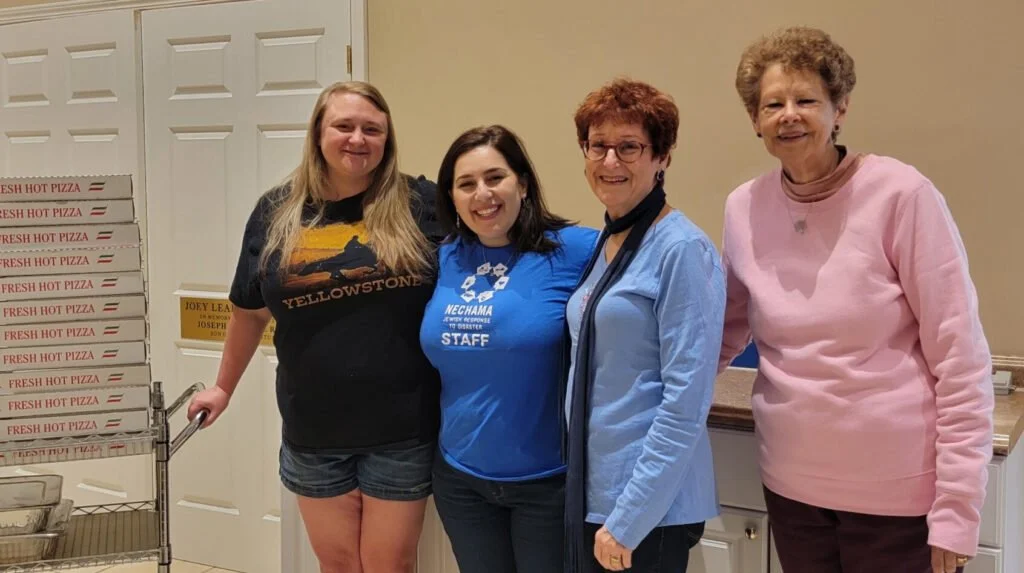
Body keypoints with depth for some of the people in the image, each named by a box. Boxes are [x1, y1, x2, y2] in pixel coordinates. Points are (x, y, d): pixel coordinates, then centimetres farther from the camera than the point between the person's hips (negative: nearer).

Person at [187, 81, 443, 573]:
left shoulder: (420, 204, -7)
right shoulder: (277, 212, 1)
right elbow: (250, 311, 13)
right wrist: (224, 387, 22)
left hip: (402, 431, -2)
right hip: (314, 431, 2)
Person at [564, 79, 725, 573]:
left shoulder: (682, 249, -14)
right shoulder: (604, 245, 8)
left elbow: (686, 402, -18)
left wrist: (628, 519, -18)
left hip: (651, 507, -7)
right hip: (587, 493, 7)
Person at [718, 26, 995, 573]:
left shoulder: (901, 195, -13)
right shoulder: (744, 207, 0)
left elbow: (961, 361, -12)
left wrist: (955, 512, -13)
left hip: (899, 492, -4)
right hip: (791, 486, 4)